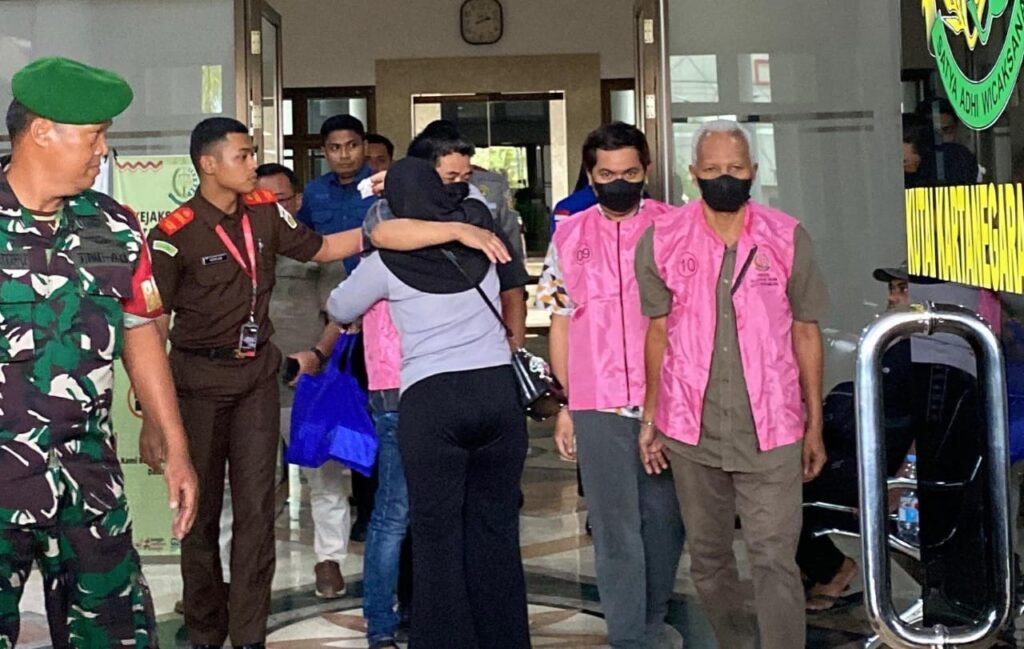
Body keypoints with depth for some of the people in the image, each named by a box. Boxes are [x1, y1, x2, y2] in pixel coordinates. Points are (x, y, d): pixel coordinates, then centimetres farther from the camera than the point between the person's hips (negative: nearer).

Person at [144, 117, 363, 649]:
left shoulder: (265, 211, 0)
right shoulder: (175, 234, -15)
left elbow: (319, 249, 15)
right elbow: (150, 324, -12)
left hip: (257, 374, 4)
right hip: (200, 379, -4)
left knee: (257, 508, 2)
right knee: (201, 508, 9)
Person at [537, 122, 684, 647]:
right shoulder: (569, 237, 7)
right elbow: (561, 324, 10)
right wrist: (564, 406, 7)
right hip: (597, 406, 0)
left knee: (664, 520, 10)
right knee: (615, 530, 2)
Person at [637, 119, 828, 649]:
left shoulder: (788, 238, 0)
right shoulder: (662, 241, 2)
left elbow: (805, 333, 5)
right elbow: (659, 331, 8)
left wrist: (815, 425, 6)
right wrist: (650, 416, 6)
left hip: (771, 430, -1)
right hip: (691, 428, 2)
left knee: (775, 561, -5)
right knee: (708, 558, 13)